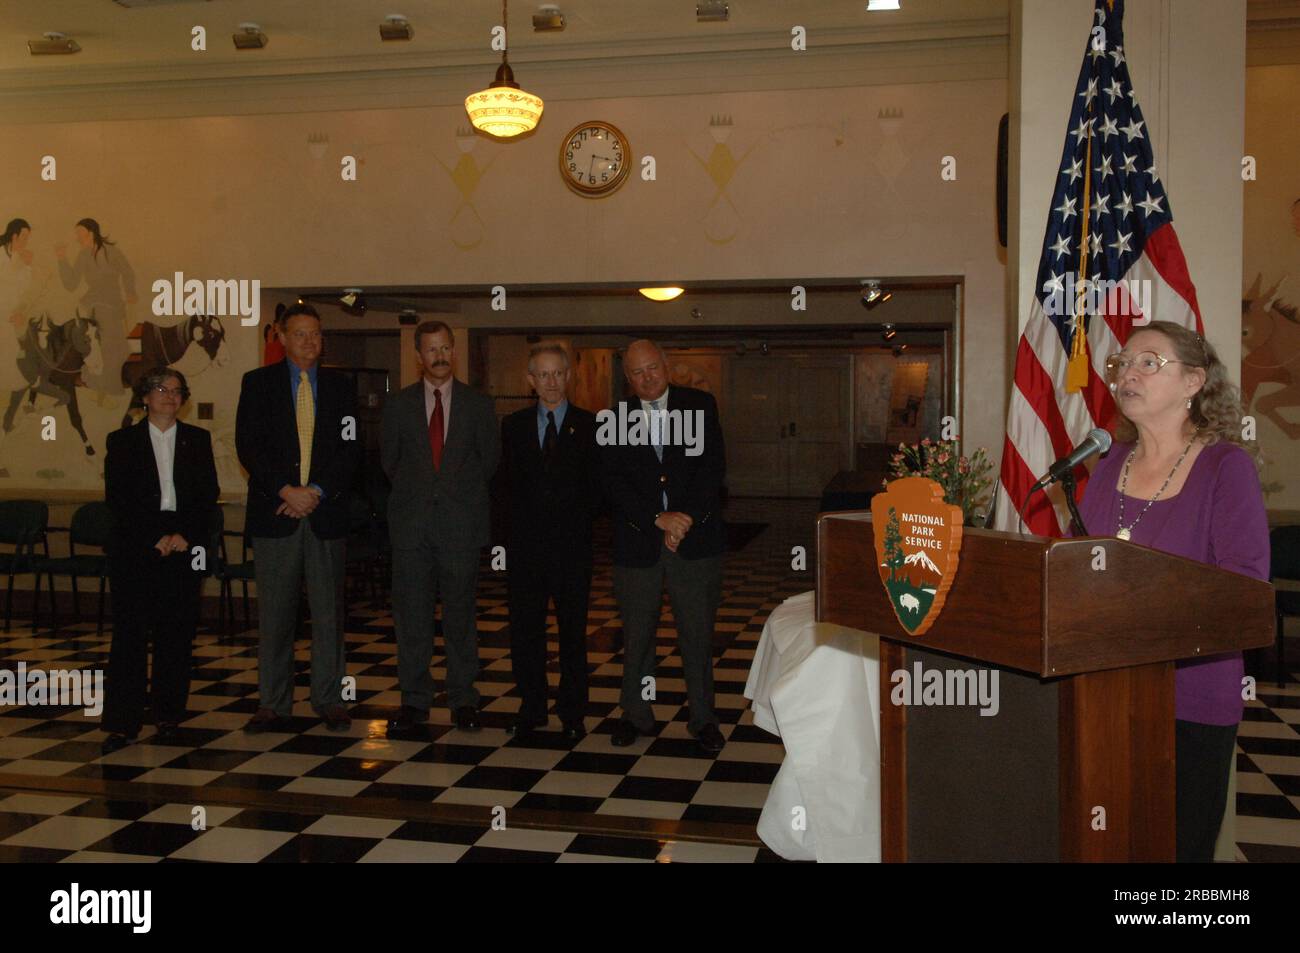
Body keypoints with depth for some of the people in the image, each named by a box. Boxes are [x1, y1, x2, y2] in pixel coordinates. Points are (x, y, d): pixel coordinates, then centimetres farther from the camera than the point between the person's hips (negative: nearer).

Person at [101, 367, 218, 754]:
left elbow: (208, 494, 6)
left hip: (185, 545, 1)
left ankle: (169, 714, 12)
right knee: (130, 631, -5)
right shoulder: (122, 441, 8)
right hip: (135, 548, -1)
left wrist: (185, 535, -8)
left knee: (176, 632, 2)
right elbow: (116, 497, -1)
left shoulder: (198, 440, 12)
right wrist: (156, 538, -10)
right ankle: (122, 722, -2)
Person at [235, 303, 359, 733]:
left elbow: (349, 449, 3)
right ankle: (274, 705, 11)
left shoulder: (340, 386, 10)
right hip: (275, 513, -1)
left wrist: (316, 491, -10)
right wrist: (285, 491, -12)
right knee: (274, 613, 3)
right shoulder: (258, 383, 7)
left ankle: (330, 701, 12)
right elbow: (248, 444, -2)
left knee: (329, 612, 4)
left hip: (326, 512, 1)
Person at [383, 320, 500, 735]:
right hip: (412, 522, 1)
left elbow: (490, 460, 10)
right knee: (411, 615, 3)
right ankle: (414, 701, 13)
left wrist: (462, 494, 8)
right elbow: (390, 461, 13)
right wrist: (413, 493, 8)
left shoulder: (478, 405, 6)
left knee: (460, 614, 5)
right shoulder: (399, 404, 8)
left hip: (460, 522, -1)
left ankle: (463, 699, 15)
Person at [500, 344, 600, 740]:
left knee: (573, 631, 5)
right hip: (525, 544, 2)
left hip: (571, 544, -2)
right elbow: (506, 481, 8)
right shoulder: (513, 425, 9)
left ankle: (572, 713, 16)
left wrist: (579, 522, -6)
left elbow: (597, 485, 2)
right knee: (525, 630, 7)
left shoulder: (590, 425, 2)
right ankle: (531, 709, 20)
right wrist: (521, 522, -1)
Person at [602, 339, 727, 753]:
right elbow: (615, 482, -3)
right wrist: (658, 518, -14)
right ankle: (636, 714, 24)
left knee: (698, 633, 5)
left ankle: (702, 718, 18)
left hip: (694, 537, -1)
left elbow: (713, 465, -4)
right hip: (637, 541, 1)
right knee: (636, 636, 10)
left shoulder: (700, 405, 4)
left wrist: (686, 518, -12)